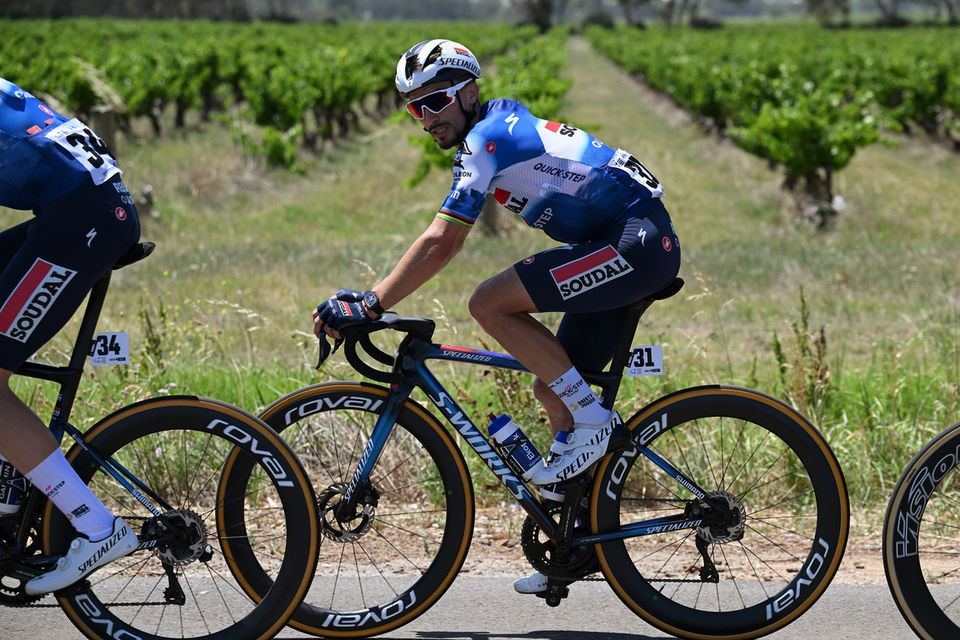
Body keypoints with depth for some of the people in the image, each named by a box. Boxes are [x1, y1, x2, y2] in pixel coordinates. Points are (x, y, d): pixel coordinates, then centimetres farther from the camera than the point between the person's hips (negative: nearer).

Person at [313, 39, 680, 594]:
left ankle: (594, 422, -12)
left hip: (639, 242, -10)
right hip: (634, 247, 10)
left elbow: (439, 245, -20)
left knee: (491, 304, -18)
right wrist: (375, 297, 18)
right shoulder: (502, 123, 18)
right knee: (552, 388, 12)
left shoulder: (488, 138, -12)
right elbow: (446, 242, 22)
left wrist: (369, 306, -19)